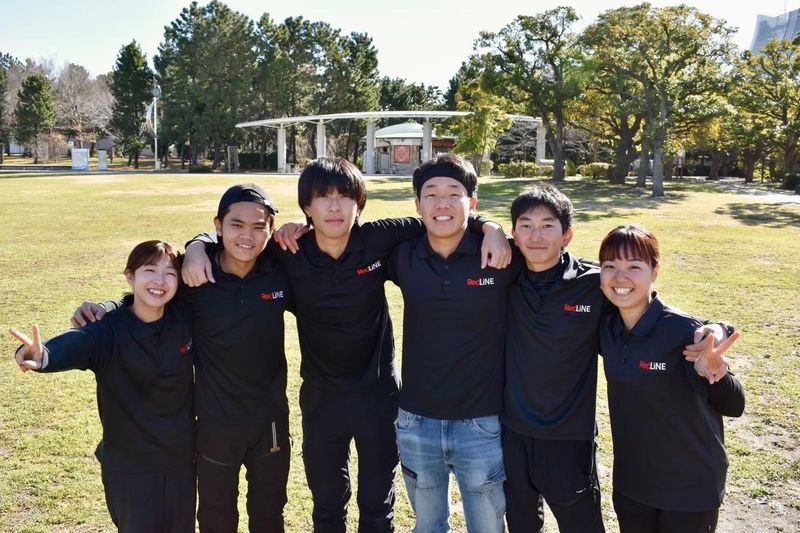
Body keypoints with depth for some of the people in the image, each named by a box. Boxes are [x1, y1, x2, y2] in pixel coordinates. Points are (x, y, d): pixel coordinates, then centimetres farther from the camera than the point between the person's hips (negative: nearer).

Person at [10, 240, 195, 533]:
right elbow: (76, 344, -38)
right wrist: (43, 356, -61)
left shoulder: (185, 320, -9)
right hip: (129, 463, -3)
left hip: (181, 456, 3)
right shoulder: (110, 328, -18)